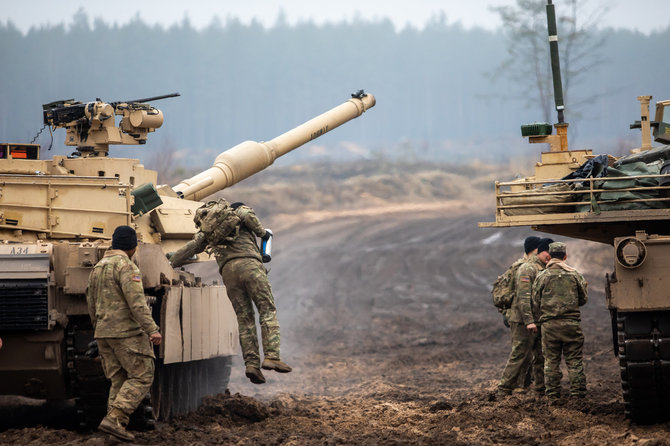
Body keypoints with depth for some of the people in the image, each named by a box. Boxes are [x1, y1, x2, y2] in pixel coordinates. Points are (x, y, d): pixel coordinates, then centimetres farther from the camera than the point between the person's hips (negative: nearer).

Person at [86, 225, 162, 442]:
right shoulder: (126, 266, -12)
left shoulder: (98, 268, 15)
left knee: (119, 380, 11)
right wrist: (152, 330, -25)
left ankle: (117, 425, 2)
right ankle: (114, 419, -17)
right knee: (141, 377, -5)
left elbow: (92, 304, 22)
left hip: (104, 333, 8)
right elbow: (136, 302, -22)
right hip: (127, 331, -8)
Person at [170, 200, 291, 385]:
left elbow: (190, 248, 21)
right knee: (267, 311, -2)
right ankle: (271, 356, -18)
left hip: (228, 271, 3)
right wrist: (262, 232, 9)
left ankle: (251, 363, -8)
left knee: (244, 318, 5)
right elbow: (248, 215, -5)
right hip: (249, 264, -3)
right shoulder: (239, 210, 18)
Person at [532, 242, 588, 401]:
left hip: (549, 324, 0)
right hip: (571, 323, 0)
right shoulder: (574, 274, 2)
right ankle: (578, 392, 3)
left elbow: (536, 304, 3)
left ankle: (553, 395, 7)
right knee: (574, 360, 5)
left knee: (551, 361, 7)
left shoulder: (542, 276, 0)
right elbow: (584, 299, 10)